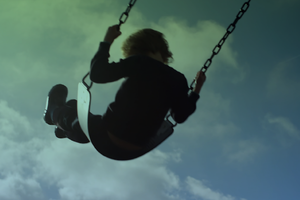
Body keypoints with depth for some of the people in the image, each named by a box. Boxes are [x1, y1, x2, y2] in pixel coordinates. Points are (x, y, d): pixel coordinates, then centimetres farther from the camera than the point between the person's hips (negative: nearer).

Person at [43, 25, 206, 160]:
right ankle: (64, 128, 67)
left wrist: (106, 42, -6)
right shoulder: (179, 80, -2)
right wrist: (195, 91, 23)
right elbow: (180, 116, 11)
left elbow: (97, 74, -18)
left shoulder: (140, 62, -14)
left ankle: (54, 113, 63)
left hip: (106, 141, -6)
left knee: (70, 114, 29)